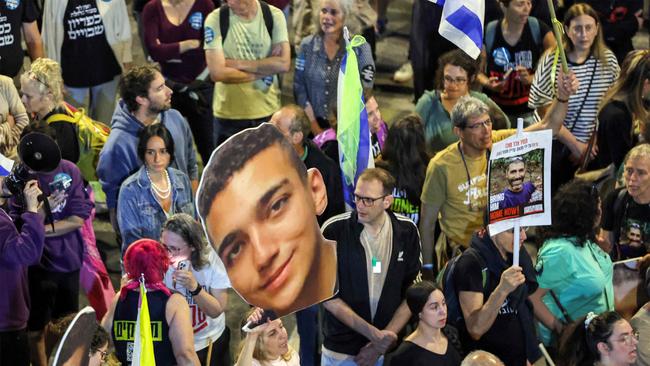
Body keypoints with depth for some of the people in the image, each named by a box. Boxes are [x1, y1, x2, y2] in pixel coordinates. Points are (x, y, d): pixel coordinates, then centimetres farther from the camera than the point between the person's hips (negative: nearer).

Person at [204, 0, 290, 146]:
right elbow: (217, 72, -16)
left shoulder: (274, 16, -3)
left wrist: (238, 64, -16)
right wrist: (264, 69, -12)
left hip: (268, 112, 2)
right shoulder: (215, 19, -10)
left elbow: (283, 63, -12)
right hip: (229, 115, -2)